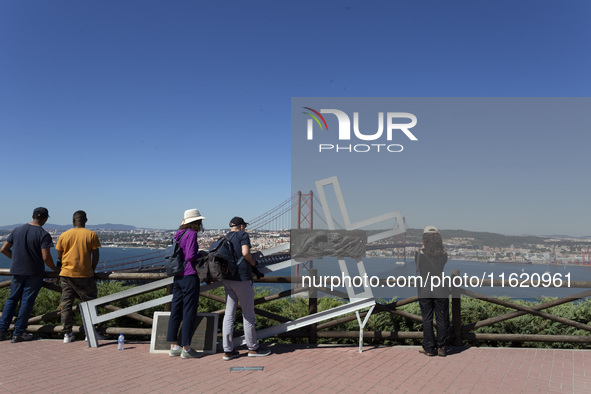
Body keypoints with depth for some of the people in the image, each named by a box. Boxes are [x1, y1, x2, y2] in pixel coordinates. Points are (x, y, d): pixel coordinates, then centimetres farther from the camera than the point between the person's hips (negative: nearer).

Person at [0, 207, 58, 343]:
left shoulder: (17, 230, 5)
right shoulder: (43, 234, -12)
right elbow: (46, 257, -18)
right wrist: (55, 270, -3)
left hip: (17, 271, 5)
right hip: (34, 273, -5)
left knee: (12, 299, 16)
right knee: (27, 301, 3)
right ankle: (18, 334, 8)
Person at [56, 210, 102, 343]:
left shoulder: (64, 235, 4)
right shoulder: (91, 235, -3)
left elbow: (59, 256, 8)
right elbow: (96, 255, -4)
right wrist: (92, 269, 9)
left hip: (66, 274, 3)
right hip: (85, 275, -2)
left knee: (66, 303, 10)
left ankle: (67, 334, 12)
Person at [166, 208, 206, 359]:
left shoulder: (178, 235, 13)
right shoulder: (191, 234, -12)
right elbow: (191, 256, -20)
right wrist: (202, 255, -2)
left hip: (178, 277, 9)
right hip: (189, 276, -8)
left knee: (176, 310, 11)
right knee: (189, 312, -1)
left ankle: (174, 346, 19)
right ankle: (186, 348, 4)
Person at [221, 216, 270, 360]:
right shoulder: (243, 235, -3)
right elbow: (245, 253, -19)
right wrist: (253, 262, 2)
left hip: (227, 280, 7)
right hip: (242, 278, -7)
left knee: (229, 314, 8)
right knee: (248, 314, 4)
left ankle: (228, 350, 10)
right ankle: (253, 348, 15)